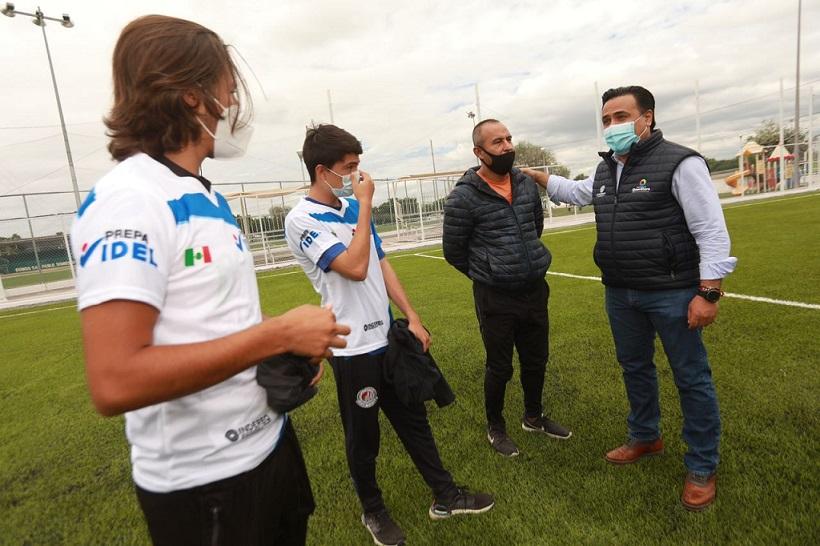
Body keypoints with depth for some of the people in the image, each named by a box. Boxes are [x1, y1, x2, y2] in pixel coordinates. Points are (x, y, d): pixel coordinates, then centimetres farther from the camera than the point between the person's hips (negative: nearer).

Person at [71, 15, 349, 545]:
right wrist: (279, 333, -26)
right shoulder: (128, 201, -22)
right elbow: (115, 383, -29)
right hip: (202, 480, -8)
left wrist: (290, 351, 0)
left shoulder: (207, 198, 7)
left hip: (269, 439, 9)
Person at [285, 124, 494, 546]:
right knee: (363, 436, 12)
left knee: (414, 420, 18)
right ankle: (373, 510, 35)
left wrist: (412, 318, 7)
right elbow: (356, 267, -25)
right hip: (353, 348, -6)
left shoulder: (353, 208, 7)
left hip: (388, 336, 7)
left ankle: (445, 495, 34)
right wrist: (365, 204, -17)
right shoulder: (302, 219, -14)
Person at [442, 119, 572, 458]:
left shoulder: (527, 183, 3)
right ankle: (496, 428, 33)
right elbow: (453, 251, -6)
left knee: (536, 360, 19)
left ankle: (534, 417, 43)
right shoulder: (463, 196, -15)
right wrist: (487, 275, 6)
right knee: (500, 367, 9)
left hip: (535, 290, 6)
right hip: (495, 299, -5)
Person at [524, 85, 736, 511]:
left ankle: (702, 468, 24)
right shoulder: (604, 171, 9)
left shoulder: (679, 162, -12)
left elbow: (711, 231, -15)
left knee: (691, 379, 6)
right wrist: (537, 177, 26)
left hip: (672, 293, -6)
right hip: (621, 295, 7)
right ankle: (645, 437, 41)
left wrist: (708, 293, -19)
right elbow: (577, 192, 31)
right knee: (634, 368, 20)